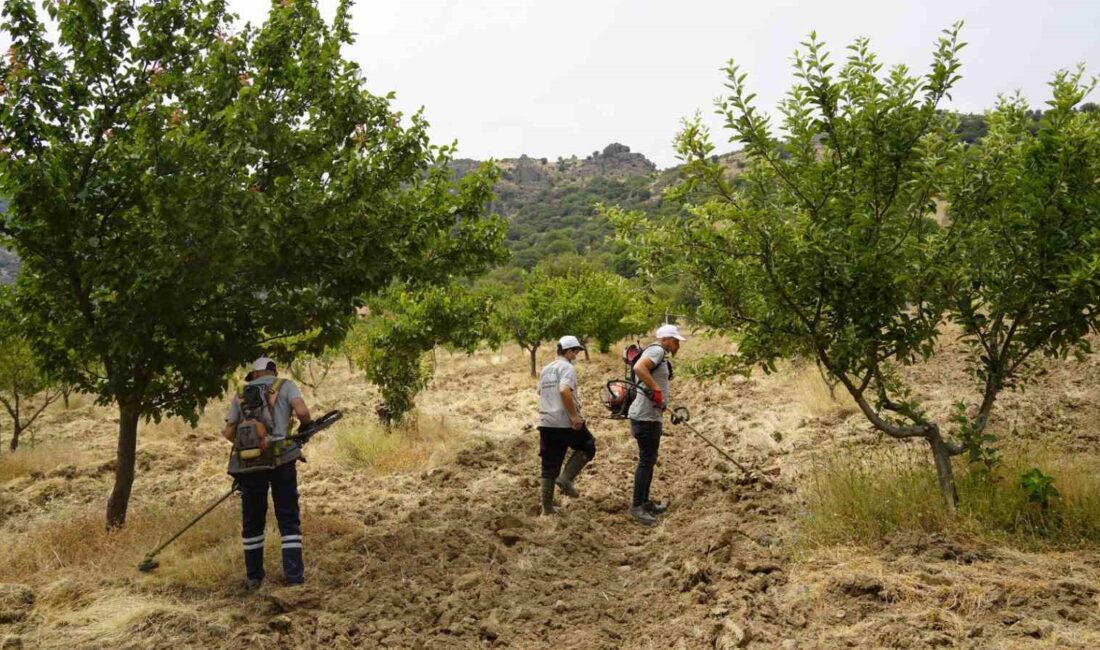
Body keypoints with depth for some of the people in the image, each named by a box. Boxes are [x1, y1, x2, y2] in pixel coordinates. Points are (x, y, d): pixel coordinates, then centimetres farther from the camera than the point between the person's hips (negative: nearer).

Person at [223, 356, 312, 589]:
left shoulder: (241, 393, 15)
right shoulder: (285, 386, 7)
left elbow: (229, 432, 8)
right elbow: (302, 412, -11)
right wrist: (306, 426, 9)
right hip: (282, 460, -2)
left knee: (252, 521, 13)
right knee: (289, 519, 5)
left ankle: (254, 577, 19)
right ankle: (294, 574, 0)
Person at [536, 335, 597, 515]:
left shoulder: (545, 370, 18)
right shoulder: (567, 368, -9)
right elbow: (564, 391, -25)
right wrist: (574, 416, -23)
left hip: (546, 423, 8)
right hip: (566, 422, -8)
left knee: (550, 466, 10)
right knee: (587, 448, 15)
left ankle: (547, 507, 11)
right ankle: (566, 478, -1)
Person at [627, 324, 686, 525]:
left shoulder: (660, 355, 20)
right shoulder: (657, 350, -12)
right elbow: (639, 367, -31)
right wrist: (656, 390, -27)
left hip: (651, 416, 11)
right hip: (646, 416, -11)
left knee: (649, 460, 16)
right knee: (646, 461, -7)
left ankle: (645, 502, 25)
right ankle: (637, 506, -4)